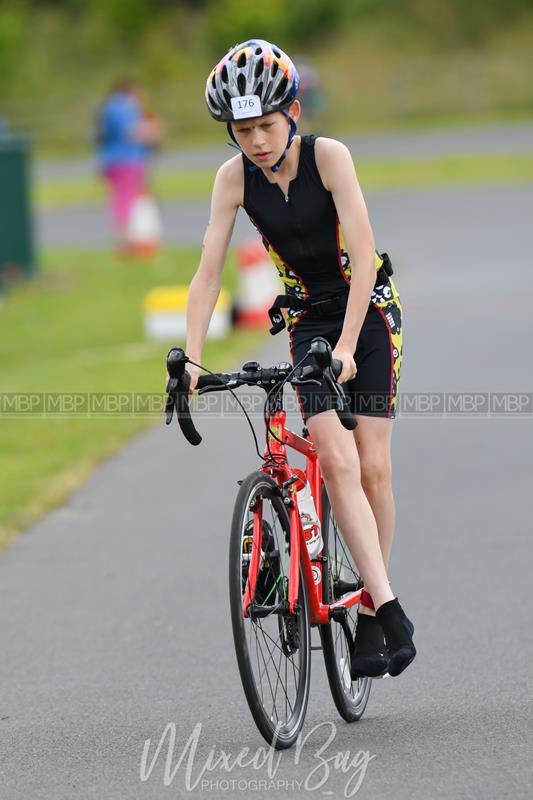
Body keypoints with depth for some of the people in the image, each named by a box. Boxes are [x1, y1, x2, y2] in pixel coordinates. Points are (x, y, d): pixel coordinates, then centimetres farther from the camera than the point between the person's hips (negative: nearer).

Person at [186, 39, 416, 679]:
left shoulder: (327, 156, -20)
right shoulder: (234, 178, -11)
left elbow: (362, 259, -26)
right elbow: (208, 273, -12)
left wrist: (346, 348, -33)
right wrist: (190, 358, -22)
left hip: (370, 312, -2)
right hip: (308, 321, 2)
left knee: (372, 466, -8)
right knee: (336, 461, -17)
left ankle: (370, 619, 5)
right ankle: (389, 609, -21)